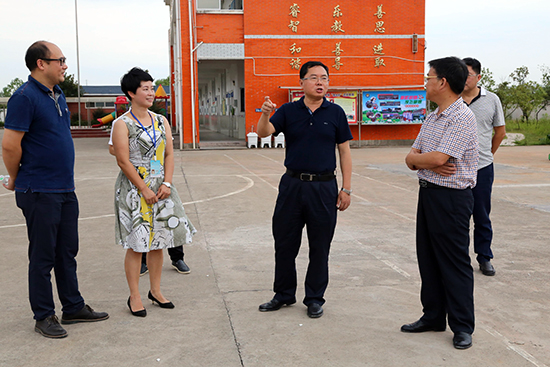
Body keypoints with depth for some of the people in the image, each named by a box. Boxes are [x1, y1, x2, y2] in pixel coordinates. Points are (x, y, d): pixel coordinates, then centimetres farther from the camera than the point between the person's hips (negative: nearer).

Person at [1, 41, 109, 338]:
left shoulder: (58, 95, 12)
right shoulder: (25, 97, -15)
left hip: (65, 189, 8)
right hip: (40, 192, -8)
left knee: (67, 252, 15)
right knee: (43, 256, 3)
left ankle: (73, 307, 26)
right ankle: (44, 316, 16)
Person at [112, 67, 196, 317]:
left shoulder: (161, 121, 10)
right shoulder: (123, 124, -7)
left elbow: (169, 155, 8)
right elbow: (123, 160, -12)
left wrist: (166, 184, -6)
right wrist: (144, 189, -15)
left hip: (160, 189, 5)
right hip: (134, 190, -5)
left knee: (158, 241, 10)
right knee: (136, 243, -1)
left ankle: (155, 291, 23)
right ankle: (134, 297, 10)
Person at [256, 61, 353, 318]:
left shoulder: (335, 113, 3)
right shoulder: (288, 111, 4)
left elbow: (344, 151, 4)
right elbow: (263, 133, -10)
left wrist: (346, 188, -2)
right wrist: (265, 115, -32)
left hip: (324, 187, -1)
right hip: (292, 184, 1)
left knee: (320, 247, 6)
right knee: (285, 243, 9)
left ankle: (314, 298, 22)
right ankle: (284, 294, 26)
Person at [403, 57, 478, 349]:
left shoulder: (462, 117, -15)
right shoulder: (432, 118, 14)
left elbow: (437, 158, -23)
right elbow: (412, 158, 10)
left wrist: (417, 159, -2)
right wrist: (430, 164, -11)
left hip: (452, 197, -9)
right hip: (428, 193, 9)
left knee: (454, 263, 1)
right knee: (428, 259, 14)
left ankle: (463, 327, 14)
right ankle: (433, 317, 28)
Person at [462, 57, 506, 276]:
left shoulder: (491, 100, 2)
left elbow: (500, 131, 12)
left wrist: (487, 155, 13)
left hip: (482, 168, 0)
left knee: (482, 216, 8)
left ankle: (484, 257, 21)